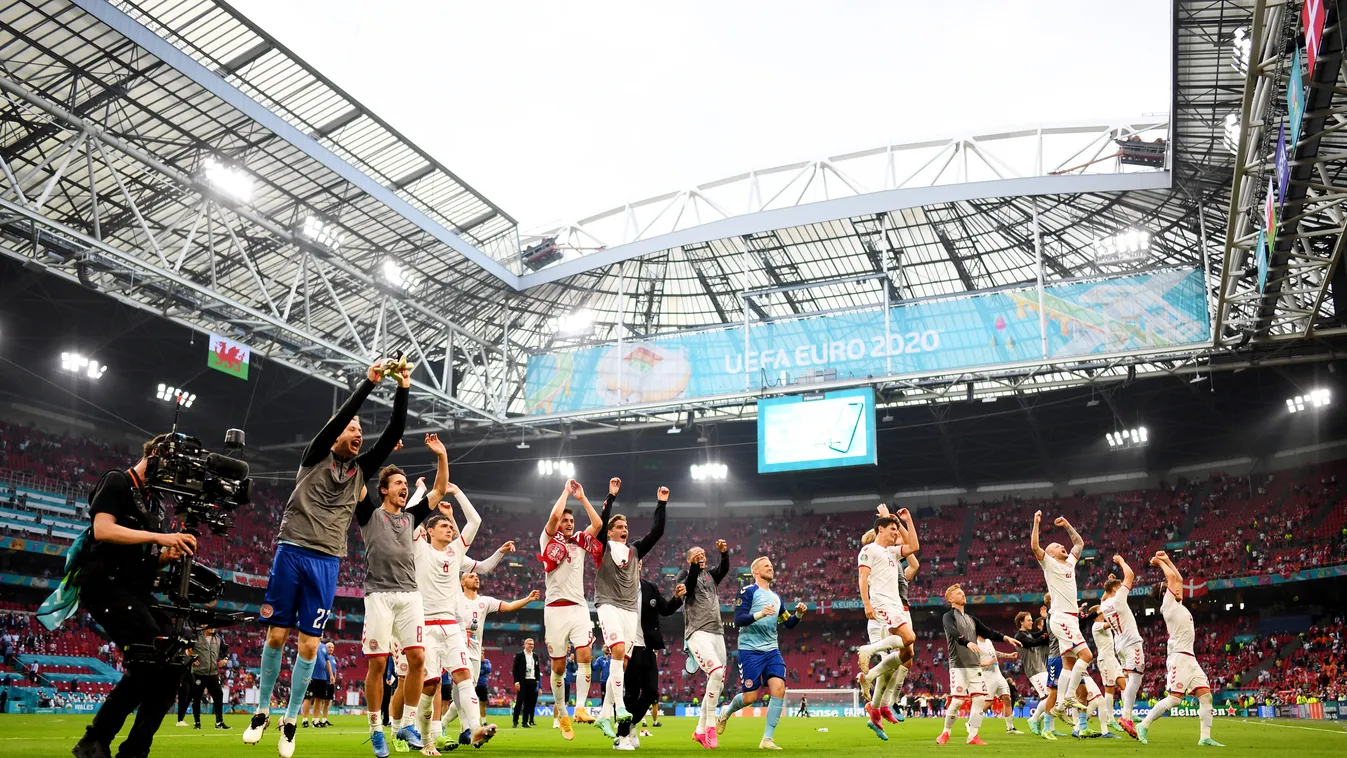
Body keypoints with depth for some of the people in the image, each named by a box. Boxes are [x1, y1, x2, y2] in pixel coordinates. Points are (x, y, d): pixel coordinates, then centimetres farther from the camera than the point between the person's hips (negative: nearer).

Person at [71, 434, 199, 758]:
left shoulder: (158, 505, 21)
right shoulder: (117, 482, -2)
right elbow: (103, 530, -17)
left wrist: (172, 554, 0)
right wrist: (159, 537, -22)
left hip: (138, 592, 8)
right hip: (107, 584, -8)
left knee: (171, 664, -4)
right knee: (153, 657, -22)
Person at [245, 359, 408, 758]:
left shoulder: (360, 469, 13)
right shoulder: (315, 457, 5)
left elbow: (393, 433, 4)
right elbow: (338, 417, -10)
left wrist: (402, 390, -3)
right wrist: (369, 382, -14)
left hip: (326, 561, 2)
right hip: (292, 551, -2)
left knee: (310, 643, 0)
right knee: (276, 635, 3)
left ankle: (291, 720, 12)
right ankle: (262, 711, 20)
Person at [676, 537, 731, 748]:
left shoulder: (711, 576, 20)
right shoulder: (684, 575, 6)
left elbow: (724, 569, 1)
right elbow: (687, 587, -16)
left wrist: (724, 553, -17)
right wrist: (694, 566, -29)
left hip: (717, 633, 7)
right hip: (697, 633, -7)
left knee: (718, 685, 6)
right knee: (716, 672, -26)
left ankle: (700, 730, 18)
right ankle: (710, 727, -18)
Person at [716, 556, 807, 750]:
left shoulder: (776, 597, 17)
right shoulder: (748, 591, -5)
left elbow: (789, 624, 20)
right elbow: (738, 619, -15)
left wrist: (799, 614, 0)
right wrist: (760, 614, -29)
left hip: (772, 651, 6)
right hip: (750, 650, -6)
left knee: (779, 689, -13)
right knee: (751, 696, -3)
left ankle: (767, 739, -6)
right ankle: (726, 712, 30)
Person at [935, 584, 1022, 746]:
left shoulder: (971, 619, 20)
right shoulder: (949, 616, -2)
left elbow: (988, 632, 16)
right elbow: (953, 632, -22)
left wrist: (1005, 638, 0)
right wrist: (967, 642, -40)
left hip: (974, 665, 6)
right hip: (958, 665, -6)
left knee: (980, 699, -3)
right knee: (958, 700, -9)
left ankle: (972, 736, 4)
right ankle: (946, 733, 10)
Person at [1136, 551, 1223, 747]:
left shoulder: (1178, 605, 19)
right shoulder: (1168, 604, -3)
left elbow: (1179, 578, 25)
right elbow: (1172, 577, -6)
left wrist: (1167, 560, 25)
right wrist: (1160, 562, 7)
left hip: (1190, 658, 9)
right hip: (1179, 657, -9)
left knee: (1205, 695, -1)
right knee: (1174, 698, -12)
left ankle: (1205, 737, -1)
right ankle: (1143, 726, -5)